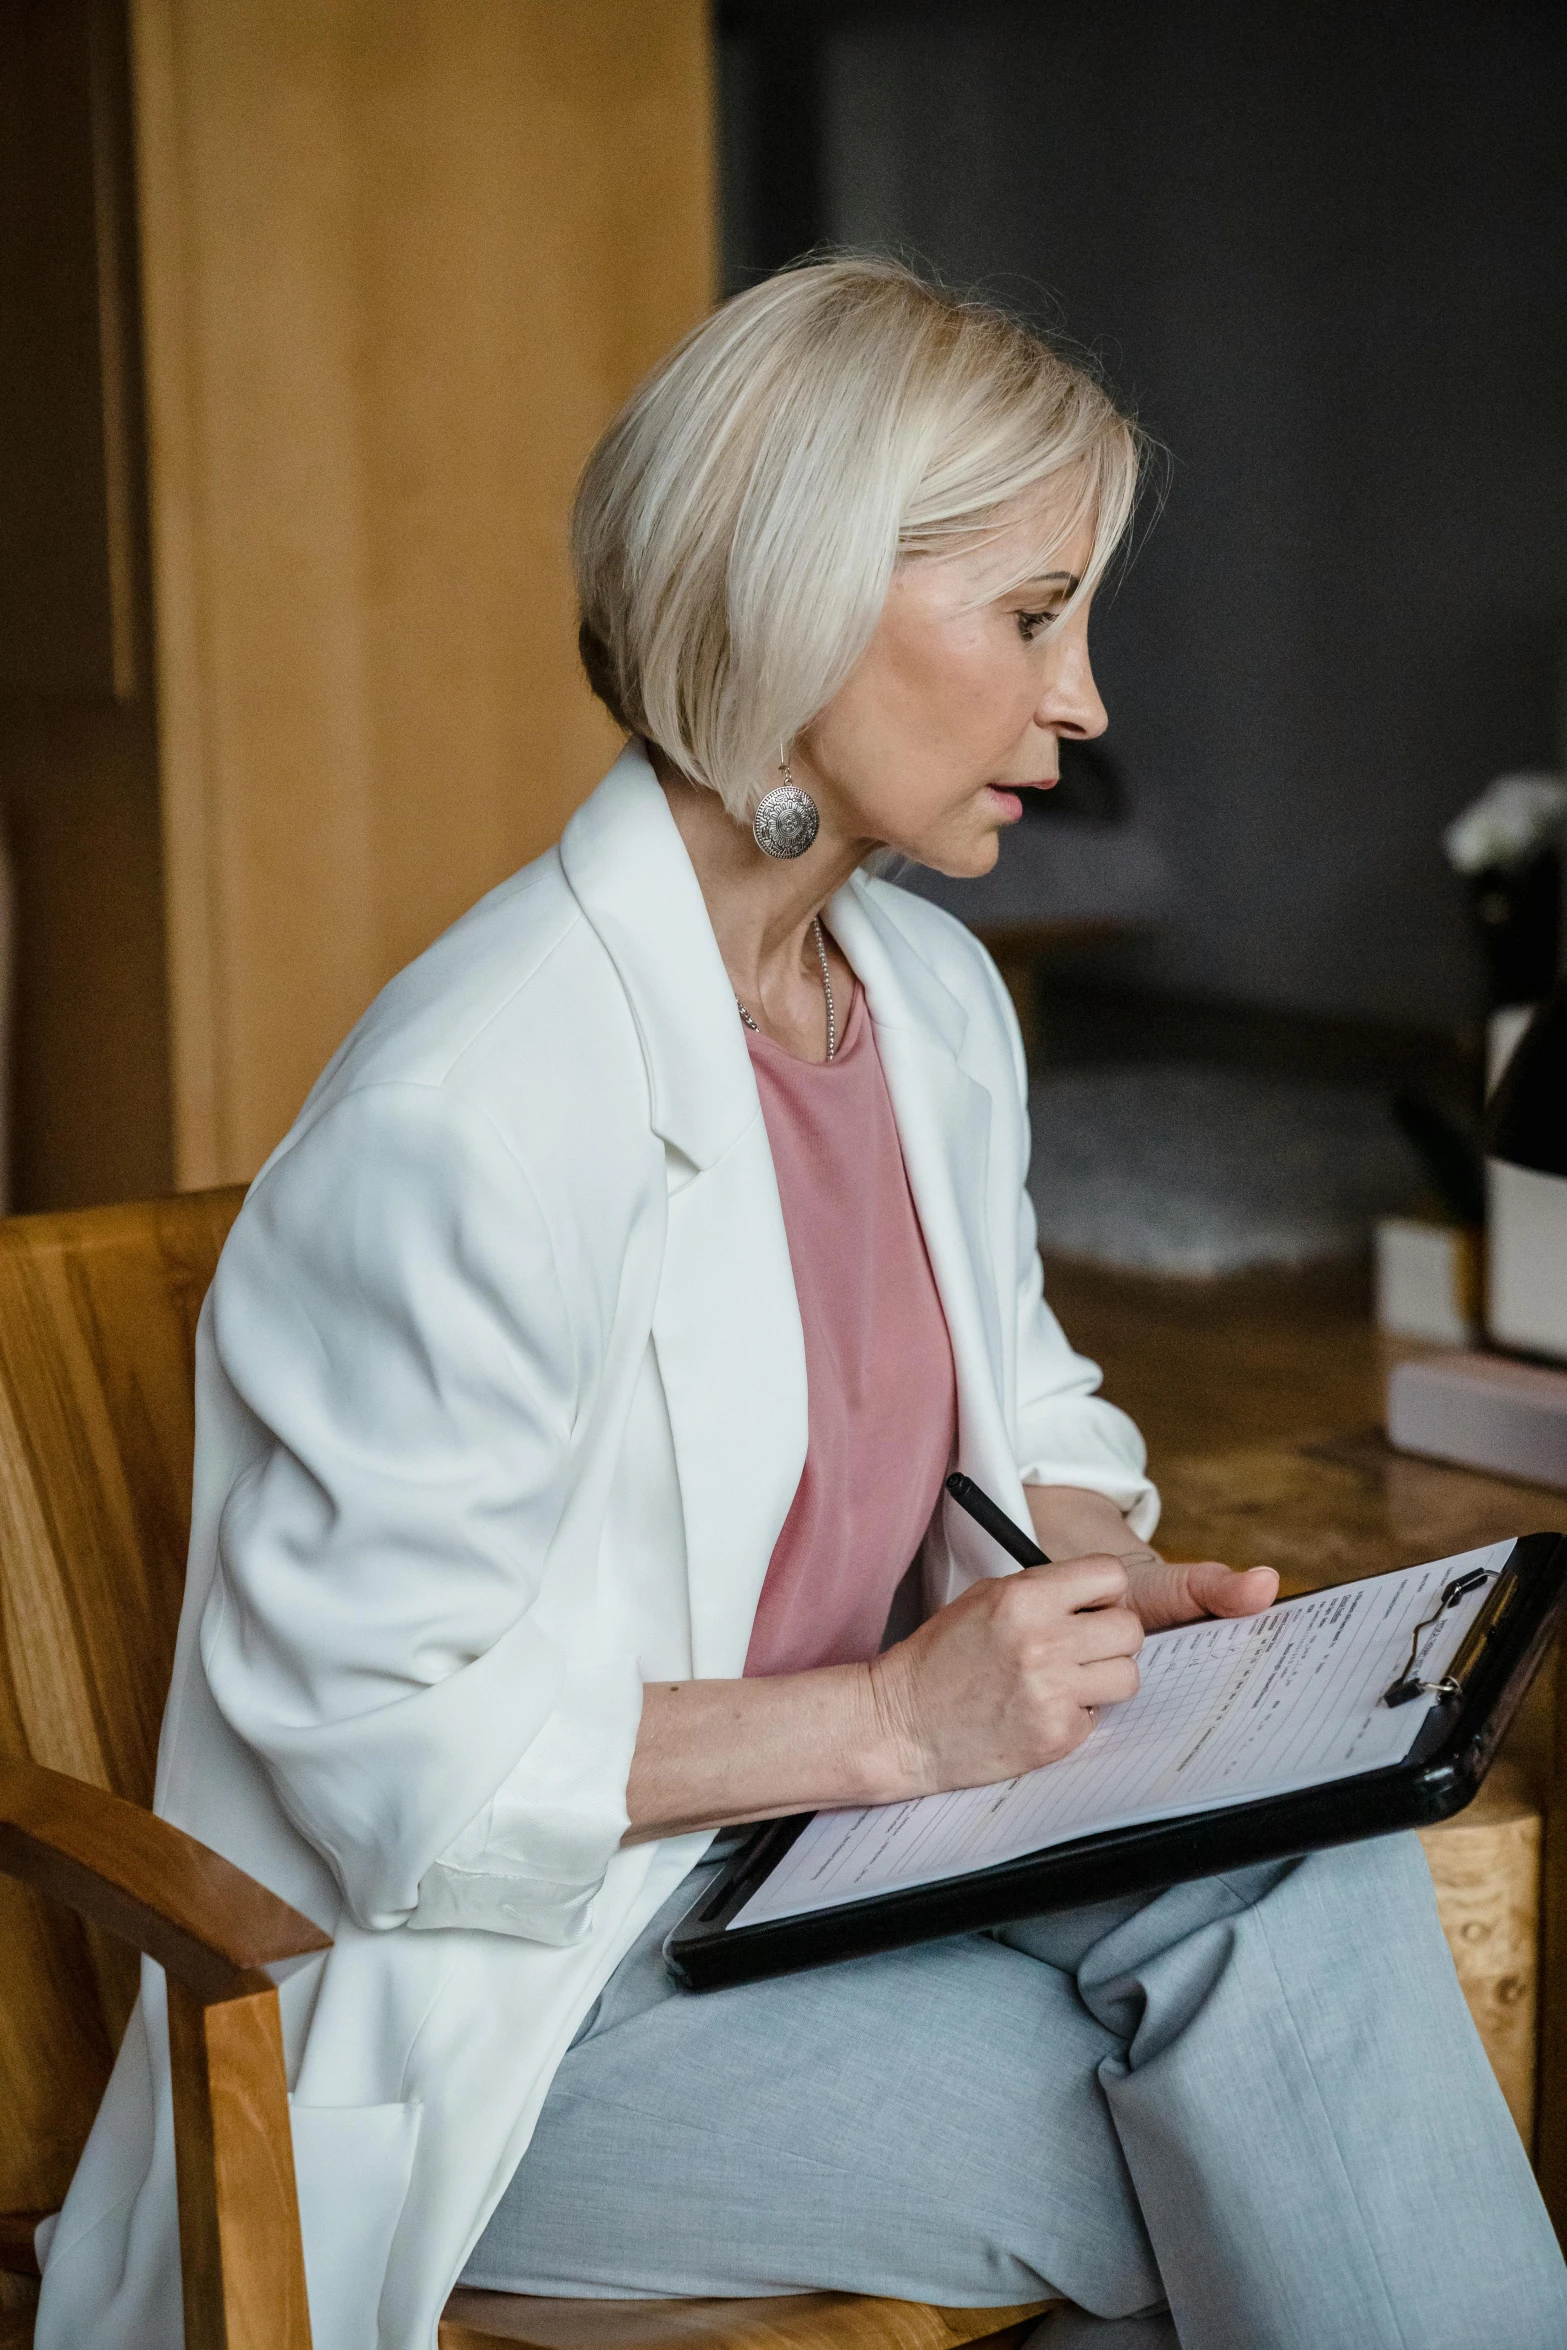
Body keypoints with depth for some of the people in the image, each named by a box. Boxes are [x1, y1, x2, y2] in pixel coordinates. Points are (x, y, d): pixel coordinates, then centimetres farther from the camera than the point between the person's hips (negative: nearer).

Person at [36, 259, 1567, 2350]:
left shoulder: (936, 1000, 6)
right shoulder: (474, 1115, -23)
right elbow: (377, 1727, -20)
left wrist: (1104, 1577, -1)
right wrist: (887, 1720, -22)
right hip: (527, 1990, -7)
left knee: (1306, 1871, -22)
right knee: (1282, 2175, -22)